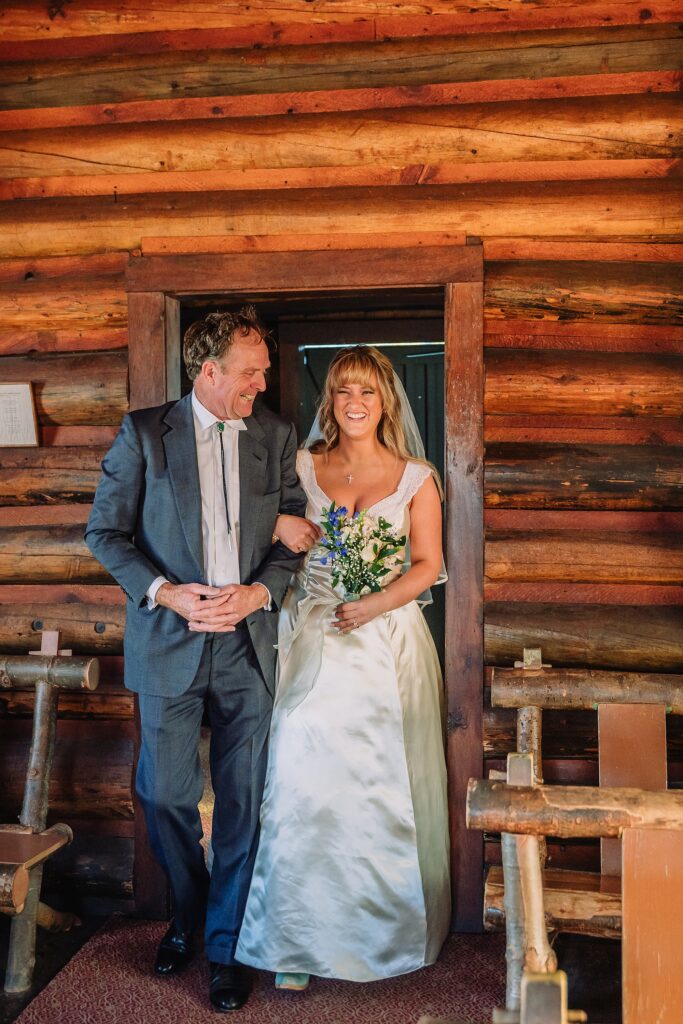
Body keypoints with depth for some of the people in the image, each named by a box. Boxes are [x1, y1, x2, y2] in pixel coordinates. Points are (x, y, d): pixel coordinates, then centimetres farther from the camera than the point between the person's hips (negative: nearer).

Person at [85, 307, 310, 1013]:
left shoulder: (276, 437, 5)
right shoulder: (144, 433, -1)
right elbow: (105, 531, -1)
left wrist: (259, 591, -10)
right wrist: (164, 592, -14)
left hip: (248, 642, 1)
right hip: (169, 644, -1)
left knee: (241, 803, 8)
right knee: (166, 796, 10)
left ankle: (226, 946, 26)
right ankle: (187, 916, 38)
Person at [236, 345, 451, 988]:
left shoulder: (414, 479, 6)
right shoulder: (301, 468, 9)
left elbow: (428, 565, 2)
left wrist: (374, 605, -13)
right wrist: (279, 526, -15)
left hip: (387, 640, 0)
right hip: (314, 640, 0)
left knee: (383, 783, 2)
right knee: (305, 777, -8)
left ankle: (388, 928, 20)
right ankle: (301, 938, 5)